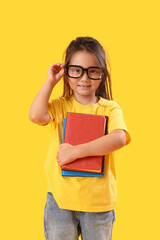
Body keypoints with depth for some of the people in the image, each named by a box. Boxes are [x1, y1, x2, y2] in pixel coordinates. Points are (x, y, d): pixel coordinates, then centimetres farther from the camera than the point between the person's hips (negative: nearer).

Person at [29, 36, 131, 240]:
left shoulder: (110, 108, -2)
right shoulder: (60, 105, 2)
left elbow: (119, 139, -20)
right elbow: (36, 115, -18)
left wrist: (77, 151, -24)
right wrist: (50, 81, -9)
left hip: (98, 199, 0)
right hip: (60, 197, 1)